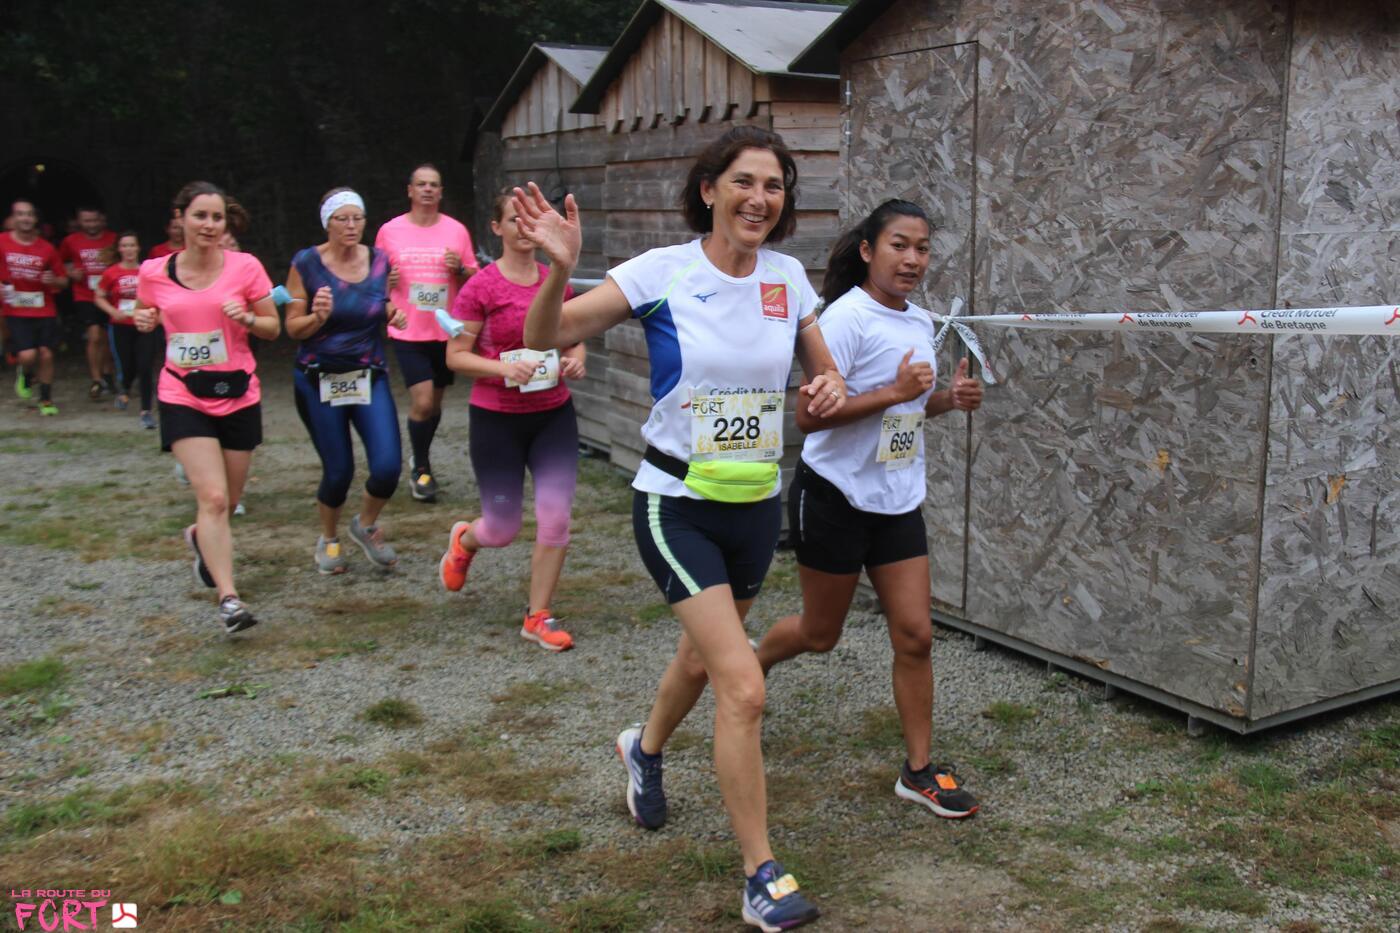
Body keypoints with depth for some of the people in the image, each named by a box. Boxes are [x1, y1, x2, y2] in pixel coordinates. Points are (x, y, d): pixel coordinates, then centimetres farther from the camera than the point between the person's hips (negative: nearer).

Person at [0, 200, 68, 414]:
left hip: (45, 311, 2)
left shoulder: (47, 248, 2)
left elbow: (63, 280, 11)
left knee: (46, 354, 1)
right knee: (27, 355, -14)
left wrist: (53, 280, -11)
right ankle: (24, 374, 23)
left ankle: (46, 399, 18)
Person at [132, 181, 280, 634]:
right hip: (183, 397, -1)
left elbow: (274, 328, 1)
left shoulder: (245, 267, -6)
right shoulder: (153, 273, -2)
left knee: (227, 500, 15)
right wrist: (144, 321, -7)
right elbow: (148, 317, 16)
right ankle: (229, 598, -15)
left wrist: (247, 317, -20)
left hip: (238, 395, 2)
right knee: (213, 497, -16)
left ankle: (200, 536, 50)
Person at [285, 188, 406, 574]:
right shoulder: (306, 264, -8)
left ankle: (366, 525, 21)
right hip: (319, 379, -2)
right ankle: (329, 539, 32)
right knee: (338, 471, 2)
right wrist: (318, 317, -24)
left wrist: (394, 316, -7)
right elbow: (293, 328, -4)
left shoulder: (380, 261, 1)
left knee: (388, 466, -11)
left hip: (370, 375, 2)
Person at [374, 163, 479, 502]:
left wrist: (460, 268, -13)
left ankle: (420, 458, 38)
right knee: (422, 401, -11)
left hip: (447, 331, 2)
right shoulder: (390, 231, -1)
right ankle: (421, 469, 9)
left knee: (435, 401, 14)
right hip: (408, 332, -2)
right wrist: (385, 280, -13)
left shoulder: (457, 230, 2)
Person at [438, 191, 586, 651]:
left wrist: (575, 358, -5)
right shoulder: (481, 287, -10)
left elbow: (575, 336, 17)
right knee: (503, 528, 4)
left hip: (554, 414, 3)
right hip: (497, 419, -3)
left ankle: (538, 617, 13)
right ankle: (463, 540, 43)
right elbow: (455, 355, -8)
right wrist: (503, 368, -24)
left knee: (555, 515, -4)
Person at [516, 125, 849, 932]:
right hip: (678, 507, -5)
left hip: (757, 505, 5)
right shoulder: (662, 273, -13)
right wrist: (561, 269, -34)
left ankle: (646, 749, 57)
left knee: (703, 657, 25)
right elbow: (545, 337, -15)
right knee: (744, 689, -14)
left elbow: (823, 372, 12)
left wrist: (832, 390, -11)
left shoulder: (788, 278, 0)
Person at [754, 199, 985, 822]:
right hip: (835, 497, -6)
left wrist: (950, 399, 0)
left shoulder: (921, 322, 7)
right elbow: (808, 416, -24)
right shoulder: (847, 317, -17)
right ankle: (749, 664, 41)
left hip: (898, 502, 6)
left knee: (914, 635, 2)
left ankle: (919, 771, 14)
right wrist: (894, 393, -29)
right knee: (820, 635, 9)